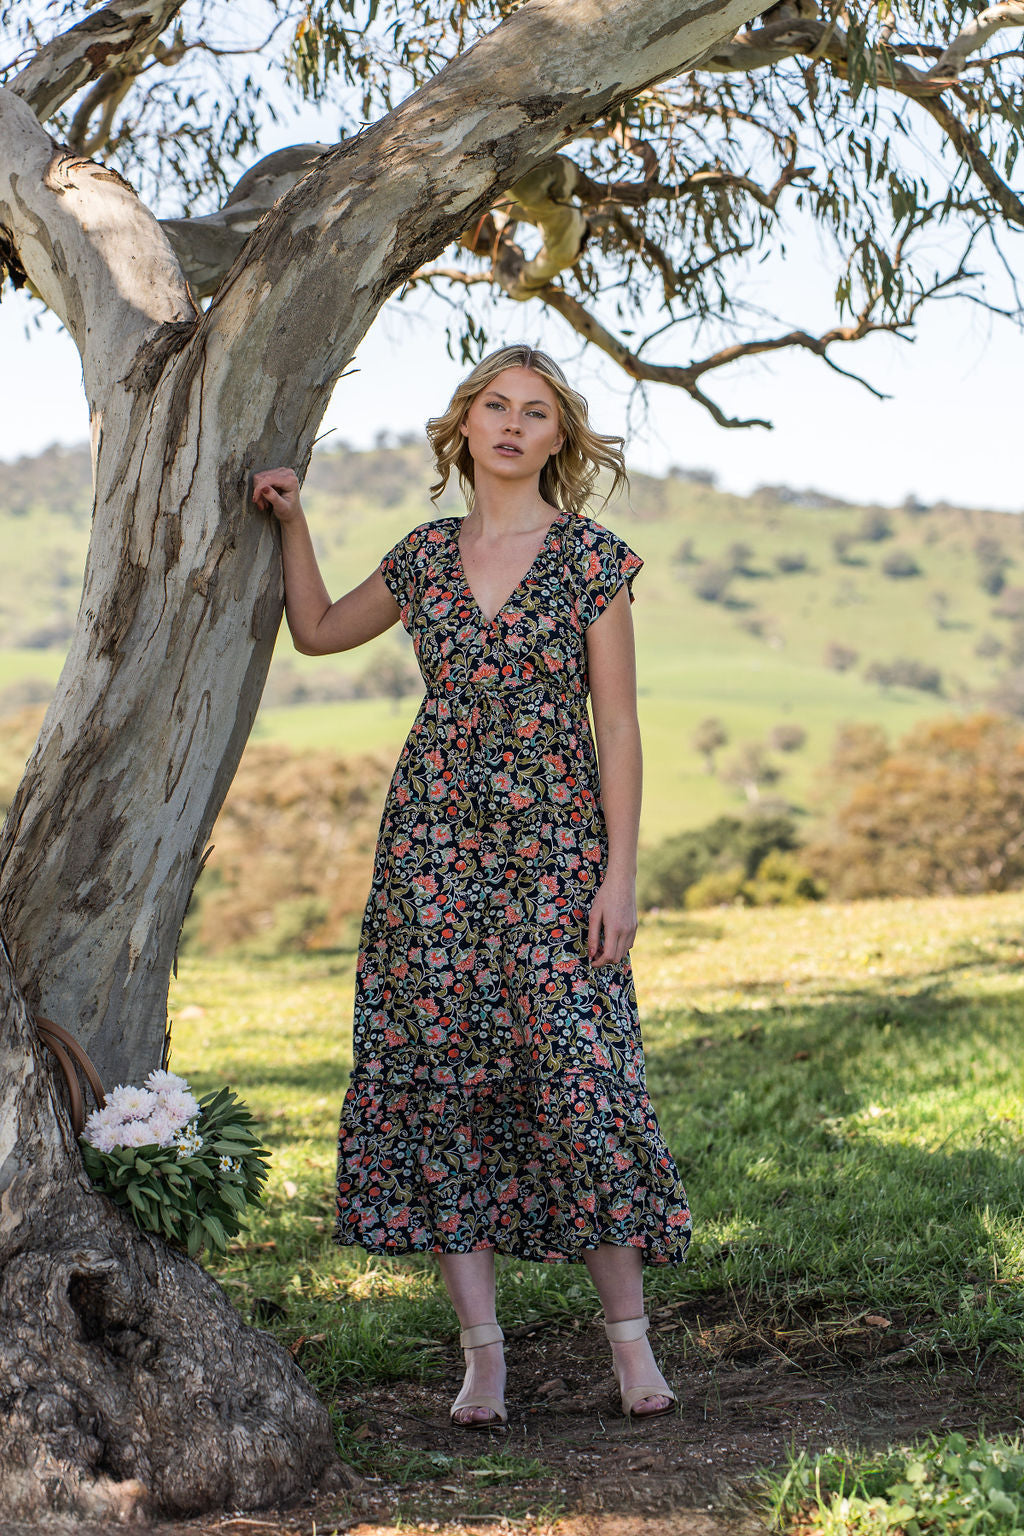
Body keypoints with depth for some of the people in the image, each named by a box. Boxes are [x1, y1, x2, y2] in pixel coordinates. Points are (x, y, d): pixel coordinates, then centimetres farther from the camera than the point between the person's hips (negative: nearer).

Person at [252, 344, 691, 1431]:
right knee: (440, 1088, 0)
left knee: (581, 1086, -8)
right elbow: (319, 631, 25)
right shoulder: (426, 554, 10)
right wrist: (292, 523, 13)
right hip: (434, 843, 4)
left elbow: (617, 726, -3)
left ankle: (629, 1336, 5)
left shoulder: (593, 558, 0)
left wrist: (620, 870, -9)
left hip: (554, 850, -3)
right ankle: (483, 1349, 8)